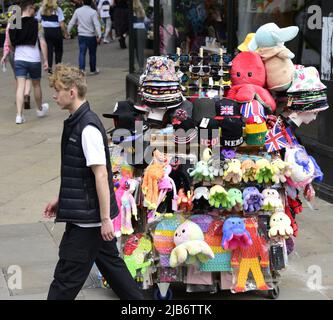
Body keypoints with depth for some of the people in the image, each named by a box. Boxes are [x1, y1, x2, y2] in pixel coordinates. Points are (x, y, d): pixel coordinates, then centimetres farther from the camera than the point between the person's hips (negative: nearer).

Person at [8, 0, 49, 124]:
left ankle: (19, 115, -11)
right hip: (34, 59, -2)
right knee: (36, 85, 17)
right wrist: (46, 61, -4)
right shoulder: (37, 24, -8)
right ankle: (40, 110, 38)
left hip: (19, 59, 2)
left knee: (20, 86, 0)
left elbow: (9, 43, 5)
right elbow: (42, 43, -10)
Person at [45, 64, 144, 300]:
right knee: (110, 262, 19)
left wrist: (105, 218, -21)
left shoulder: (87, 128, -21)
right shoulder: (76, 122, 9)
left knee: (67, 277, -2)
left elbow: (101, 174, -22)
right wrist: (61, 199, 22)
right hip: (88, 215, 10)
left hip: (87, 218, -10)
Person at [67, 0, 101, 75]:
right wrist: (99, 36, -18)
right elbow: (97, 25, -17)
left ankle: (81, 69, -16)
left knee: (82, 53, 0)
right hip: (91, 36, -2)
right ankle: (93, 70, 25)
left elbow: (71, 23, 5)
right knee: (92, 54, 12)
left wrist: (68, 32, 16)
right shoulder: (93, 12, -12)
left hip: (81, 35, 2)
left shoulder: (77, 11, -1)